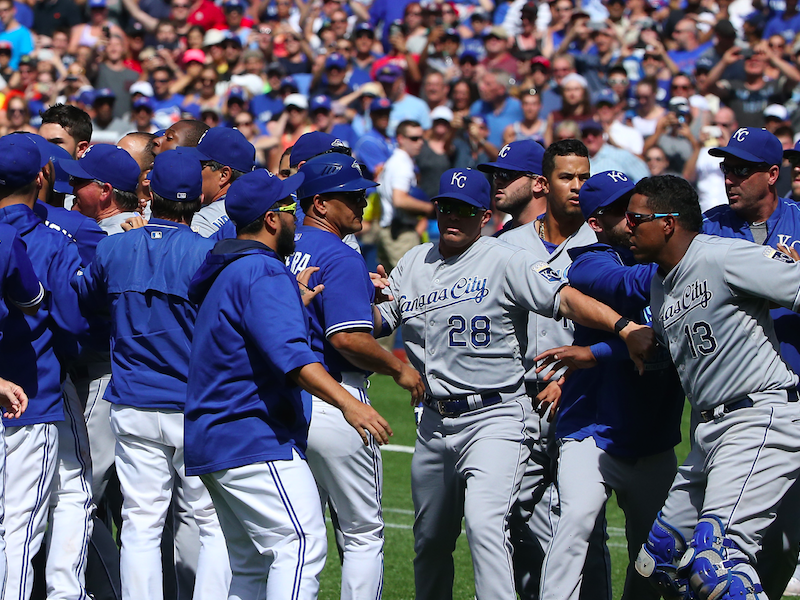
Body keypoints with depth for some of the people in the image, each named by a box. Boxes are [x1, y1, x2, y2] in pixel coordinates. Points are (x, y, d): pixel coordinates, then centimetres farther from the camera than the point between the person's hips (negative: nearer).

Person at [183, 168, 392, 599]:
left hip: (210, 442, 11)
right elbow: (288, 353, -27)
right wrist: (348, 403, -35)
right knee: (301, 545, -17)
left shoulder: (225, 272, 19)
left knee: (250, 565, 13)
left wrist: (293, 300, 39)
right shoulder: (265, 272, -13)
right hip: (257, 441, -11)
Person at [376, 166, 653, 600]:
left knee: (483, 522, -26)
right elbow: (376, 324, 15)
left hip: (493, 419, -6)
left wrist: (624, 326, -31)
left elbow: (565, 299, -17)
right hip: (435, 422, 6)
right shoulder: (414, 264, 13)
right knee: (430, 540, 16)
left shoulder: (505, 262, -6)